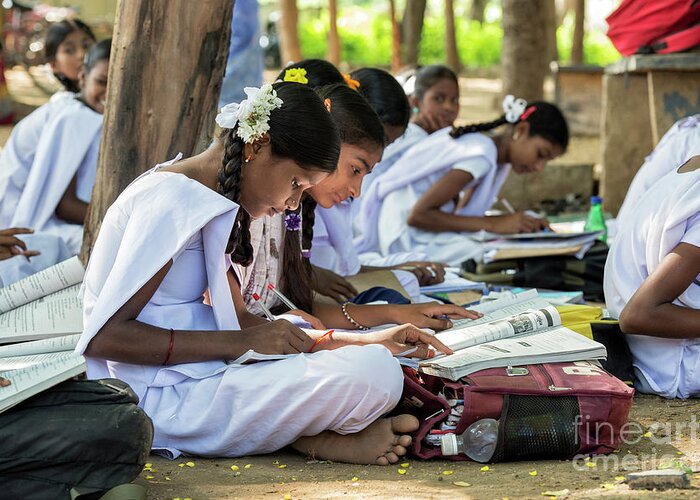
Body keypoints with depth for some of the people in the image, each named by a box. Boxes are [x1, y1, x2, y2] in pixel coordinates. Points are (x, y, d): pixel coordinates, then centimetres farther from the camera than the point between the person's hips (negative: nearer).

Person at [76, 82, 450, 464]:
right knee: (376, 374, -24)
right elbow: (103, 337, -21)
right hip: (161, 402, -11)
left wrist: (366, 342, 7)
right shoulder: (173, 200, -15)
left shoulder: (205, 201, 16)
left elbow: (243, 323, 16)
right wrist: (241, 343, -20)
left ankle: (305, 436, -6)